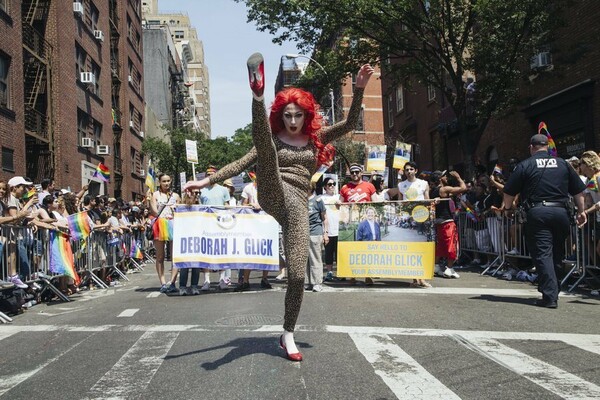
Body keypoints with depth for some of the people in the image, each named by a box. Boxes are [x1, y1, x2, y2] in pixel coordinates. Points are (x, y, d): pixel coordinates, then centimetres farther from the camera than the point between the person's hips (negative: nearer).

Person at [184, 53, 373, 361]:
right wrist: (207, 180, 3)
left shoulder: (316, 139, 19)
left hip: (297, 205, 1)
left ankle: (288, 335, 10)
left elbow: (350, 124, 8)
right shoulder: (274, 139, 16)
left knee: (298, 275, -6)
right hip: (272, 195, -1)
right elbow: (240, 164, 12)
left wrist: (359, 88, -4)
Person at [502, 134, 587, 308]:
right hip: (561, 212, 4)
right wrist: (581, 211, 22)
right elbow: (578, 190, 14)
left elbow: (509, 192, 1)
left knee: (542, 254, -3)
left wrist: (507, 208, 17)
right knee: (556, 253, 17)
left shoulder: (525, 165, 2)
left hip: (537, 212, -3)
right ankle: (550, 288, 25)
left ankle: (550, 296, -8)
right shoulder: (562, 164, 12)